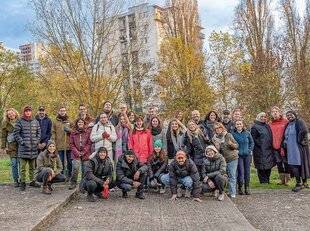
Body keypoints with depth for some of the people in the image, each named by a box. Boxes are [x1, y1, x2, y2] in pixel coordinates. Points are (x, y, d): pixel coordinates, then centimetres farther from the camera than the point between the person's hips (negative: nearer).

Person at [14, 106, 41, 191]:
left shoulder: (35, 122, 10)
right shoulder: (20, 121, -2)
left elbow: (39, 132, 15)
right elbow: (16, 133, -4)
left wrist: (37, 141, 3)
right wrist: (22, 142, -10)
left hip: (33, 148, 4)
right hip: (24, 148, -4)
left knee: (32, 167, 14)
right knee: (23, 167, -1)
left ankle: (32, 181, 25)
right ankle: (23, 182, 8)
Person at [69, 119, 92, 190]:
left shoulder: (88, 131, 4)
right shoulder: (73, 132, 9)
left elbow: (89, 143, -1)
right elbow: (71, 144, 6)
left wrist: (83, 152, -9)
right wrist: (77, 152, -7)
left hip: (85, 154, 0)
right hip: (76, 154, 0)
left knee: (85, 170, 2)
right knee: (75, 168, -13)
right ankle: (73, 183, 2)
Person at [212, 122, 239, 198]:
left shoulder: (228, 135, -3)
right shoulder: (214, 138, 7)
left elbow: (237, 146, -1)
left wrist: (232, 144, -22)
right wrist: (217, 147, -9)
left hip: (232, 158, -3)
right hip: (223, 159, 3)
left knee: (232, 176, -5)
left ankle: (232, 193, -1)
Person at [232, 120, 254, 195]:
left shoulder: (247, 133, 5)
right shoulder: (233, 134, -3)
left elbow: (252, 142, 13)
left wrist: (250, 150, 3)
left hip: (247, 155, 3)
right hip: (238, 155, -3)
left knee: (247, 171, 6)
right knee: (241, 172, -7)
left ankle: (247, 188, 16)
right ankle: (240, 188, 5)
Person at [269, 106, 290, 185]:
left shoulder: (285, 122, -3)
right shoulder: (270, 124, 9)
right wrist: (272, 145, 4)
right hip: (275, 147, 5)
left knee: (286, 162, 2)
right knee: (279, 163, 12)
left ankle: (287, 180, 10)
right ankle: (282, 179, 22)